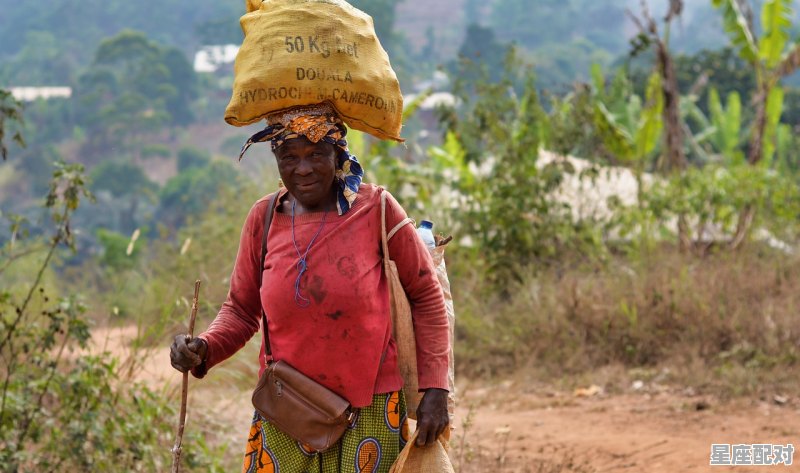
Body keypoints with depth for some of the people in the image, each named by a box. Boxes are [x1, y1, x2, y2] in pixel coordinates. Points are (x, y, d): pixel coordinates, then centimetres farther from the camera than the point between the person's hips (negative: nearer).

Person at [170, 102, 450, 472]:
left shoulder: (375, 209, -7)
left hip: (369, 414, -2)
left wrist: (434, 388, -6)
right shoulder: (264, 219, -1)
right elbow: (241, 310, 7)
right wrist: (203, 350, -13)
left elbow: (426, 296, -1)